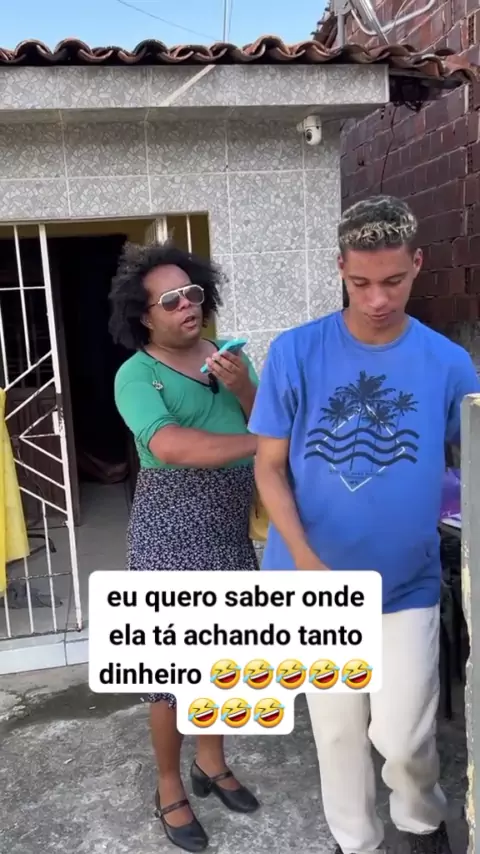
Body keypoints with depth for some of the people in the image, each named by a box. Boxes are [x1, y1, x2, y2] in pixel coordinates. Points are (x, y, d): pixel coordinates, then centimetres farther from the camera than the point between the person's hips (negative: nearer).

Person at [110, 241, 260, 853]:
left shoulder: (230, 356, 4)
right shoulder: (136, 374, -13)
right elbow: (172, 445, -30)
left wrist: (244, 391, -17)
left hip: (231, 529, 6)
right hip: (171, 534, -5)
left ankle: (211, 762, 43)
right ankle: (169, 788, 31)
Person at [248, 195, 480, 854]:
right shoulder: (295, 353, -10)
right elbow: (270, 467, -7)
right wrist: (305, 560, -16)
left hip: (407, 583, 0)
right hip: (317, 582, 0)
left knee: (403, 737, 5)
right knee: (337, 728, 16)